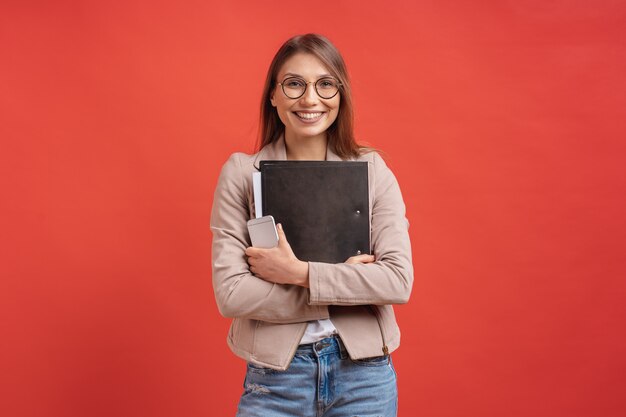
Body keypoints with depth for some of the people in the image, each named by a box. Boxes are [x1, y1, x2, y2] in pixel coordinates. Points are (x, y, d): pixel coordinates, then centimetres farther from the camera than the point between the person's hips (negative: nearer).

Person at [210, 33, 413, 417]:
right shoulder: (241, 173, -5)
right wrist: (350, 283, -14)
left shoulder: (372, 169, -2)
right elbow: (231, 295, -12)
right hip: (275, 375, -1)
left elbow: (399, 281, -10)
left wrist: (299, 272, -18)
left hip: (365, 373, 1)